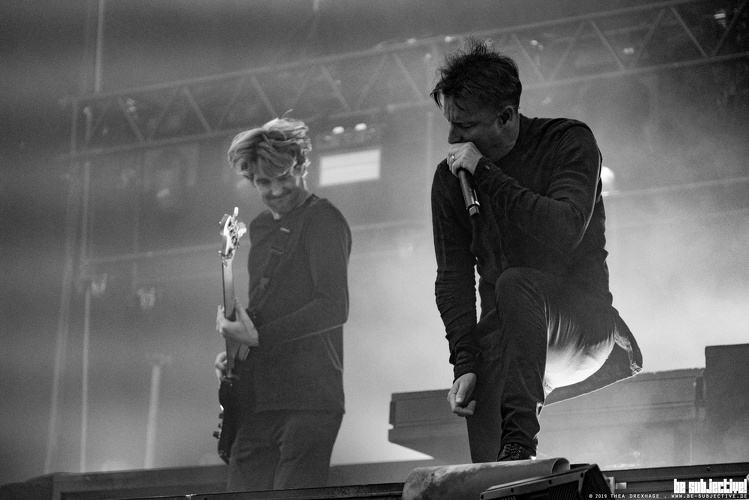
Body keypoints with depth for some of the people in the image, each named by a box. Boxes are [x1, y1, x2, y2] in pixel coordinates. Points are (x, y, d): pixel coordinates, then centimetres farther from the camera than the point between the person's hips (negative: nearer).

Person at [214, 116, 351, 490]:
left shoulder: (323, 220, -5)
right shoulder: (260, 228, 20)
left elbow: (333, 309, -15)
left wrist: (259, 337, -16)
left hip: (307, 400, -8)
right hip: (257, 400, 8)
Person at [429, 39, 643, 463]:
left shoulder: (569, 142, -6)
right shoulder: (450, 178, 5)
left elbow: (564, 233, -23)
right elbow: (453, 279, 3)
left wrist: (485, 174, -20)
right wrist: (465, 364, -10)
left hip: (582, 321, -3)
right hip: (501, 337, 3)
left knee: (514, 284, -36)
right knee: (487, 469, -19)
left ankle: (520, 441, -39)